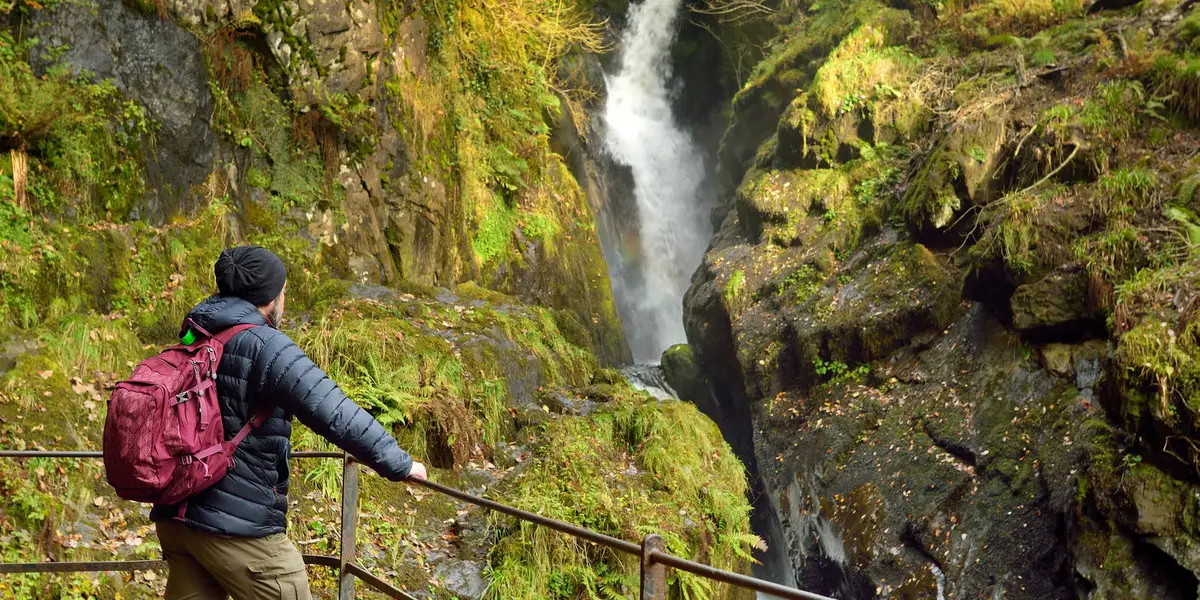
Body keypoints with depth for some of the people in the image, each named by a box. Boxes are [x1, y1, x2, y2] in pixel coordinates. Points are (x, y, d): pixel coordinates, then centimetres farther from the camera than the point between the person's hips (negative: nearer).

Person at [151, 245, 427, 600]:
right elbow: (333, 414, -23)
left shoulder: (191, 341, 12)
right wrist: (397, 463, -18)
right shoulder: (264, 346, -15)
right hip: (237, 524, -8)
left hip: (177, 516, 8)